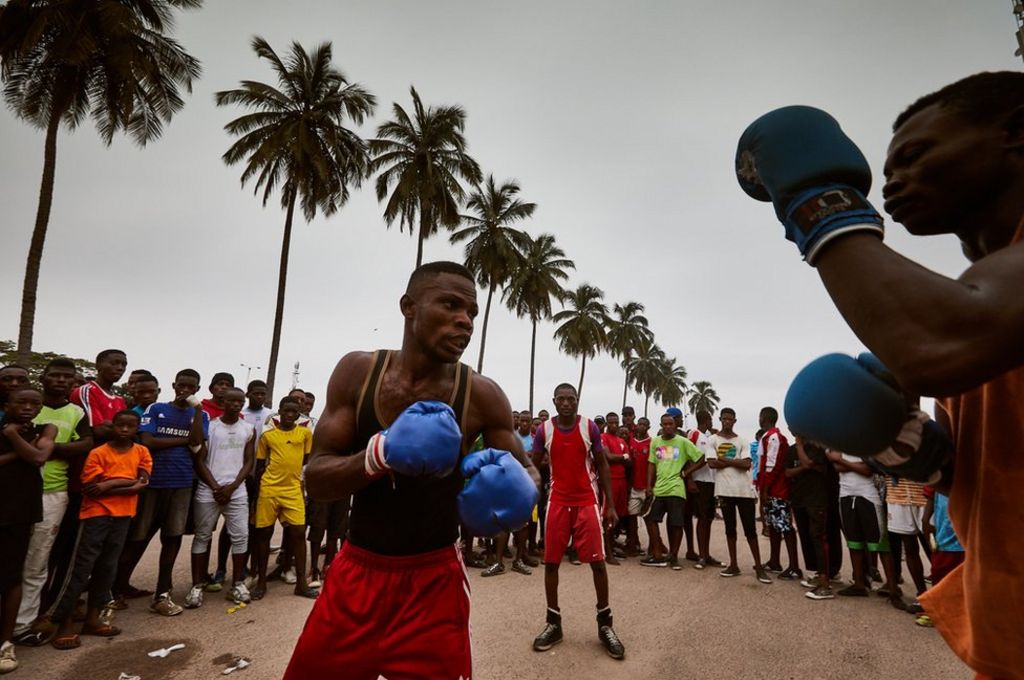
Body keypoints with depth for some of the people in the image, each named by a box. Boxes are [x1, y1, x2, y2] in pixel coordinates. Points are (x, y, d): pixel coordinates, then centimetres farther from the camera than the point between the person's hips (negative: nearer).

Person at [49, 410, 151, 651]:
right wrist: (129, 483, -13)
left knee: (107, 566, 10)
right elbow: (92, 488, -11)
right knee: (83, 566, -4)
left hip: (123, 514, 4)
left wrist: (110, 483, -14)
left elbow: (142, 483, -6)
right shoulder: (98, 453, -5)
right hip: (97, 513, -3)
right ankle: (65, 623, 3)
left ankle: (92, 617, 20)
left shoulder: (141, 452, 4)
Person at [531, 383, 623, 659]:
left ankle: (605, 624, 18)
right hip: (557, 503, 1)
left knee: (598, 561, 0)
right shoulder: (544, 430, -2)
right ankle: (553, 623, 22)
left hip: (588, 503, -1)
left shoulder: (590, 427, -4)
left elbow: (602, 465, 2)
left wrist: (610, 505, 0)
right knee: (551, 562, 5)